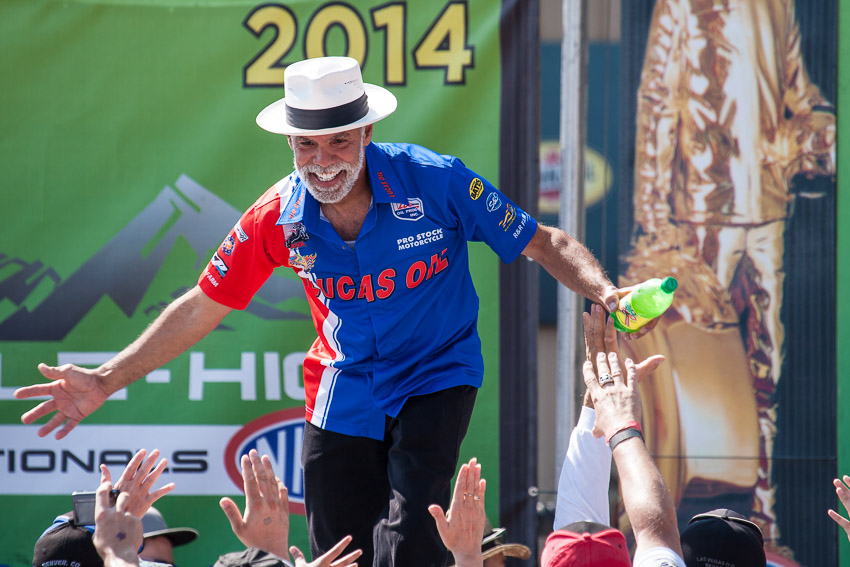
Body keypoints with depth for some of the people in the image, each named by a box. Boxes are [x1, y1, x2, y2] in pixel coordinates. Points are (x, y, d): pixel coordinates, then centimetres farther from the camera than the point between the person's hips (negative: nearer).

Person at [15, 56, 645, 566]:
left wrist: (606, 293, -28)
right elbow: (203, 306, 2)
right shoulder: (280, 217, -10)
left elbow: (542, 243, -9)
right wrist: (105, 381, 0)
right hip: (345, 390, 4)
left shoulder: (437, 182, -19)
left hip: (438, 377, -3)